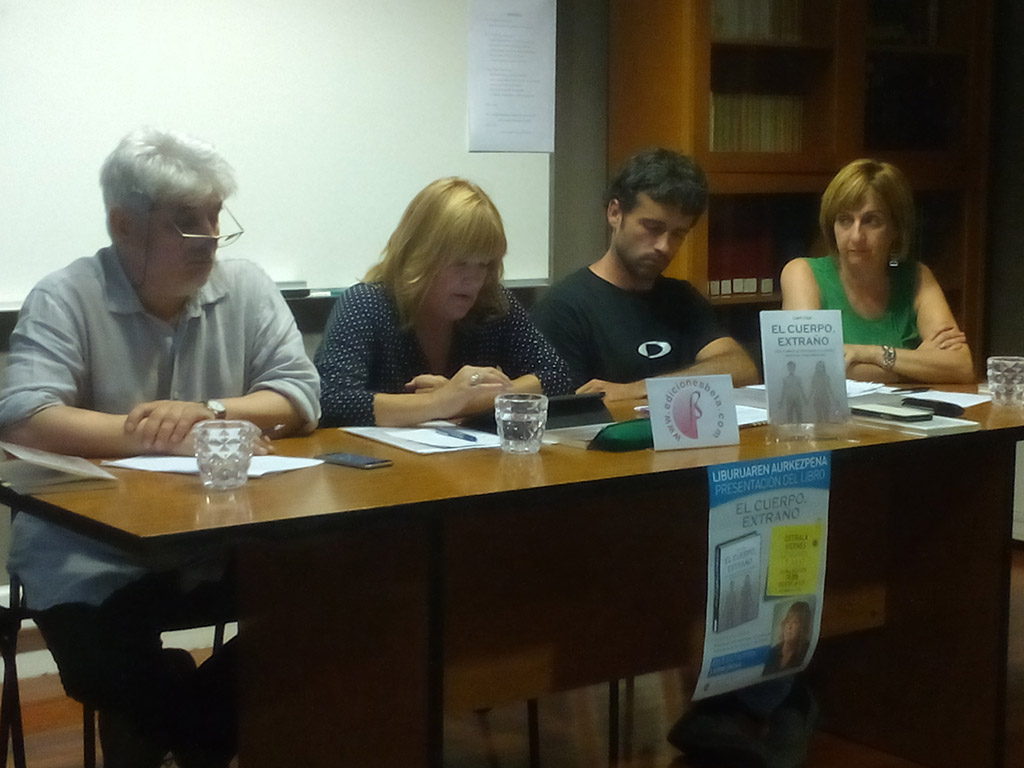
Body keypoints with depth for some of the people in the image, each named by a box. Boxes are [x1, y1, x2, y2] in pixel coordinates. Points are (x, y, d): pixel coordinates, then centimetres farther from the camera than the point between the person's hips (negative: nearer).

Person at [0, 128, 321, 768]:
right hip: (92, 556, -3)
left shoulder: (247, 289, 5)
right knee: (113, 675, -27)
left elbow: (302, 398, -1)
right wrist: (179, 440, -21)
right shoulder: (65, 300, -7)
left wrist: (209, 412, -20)